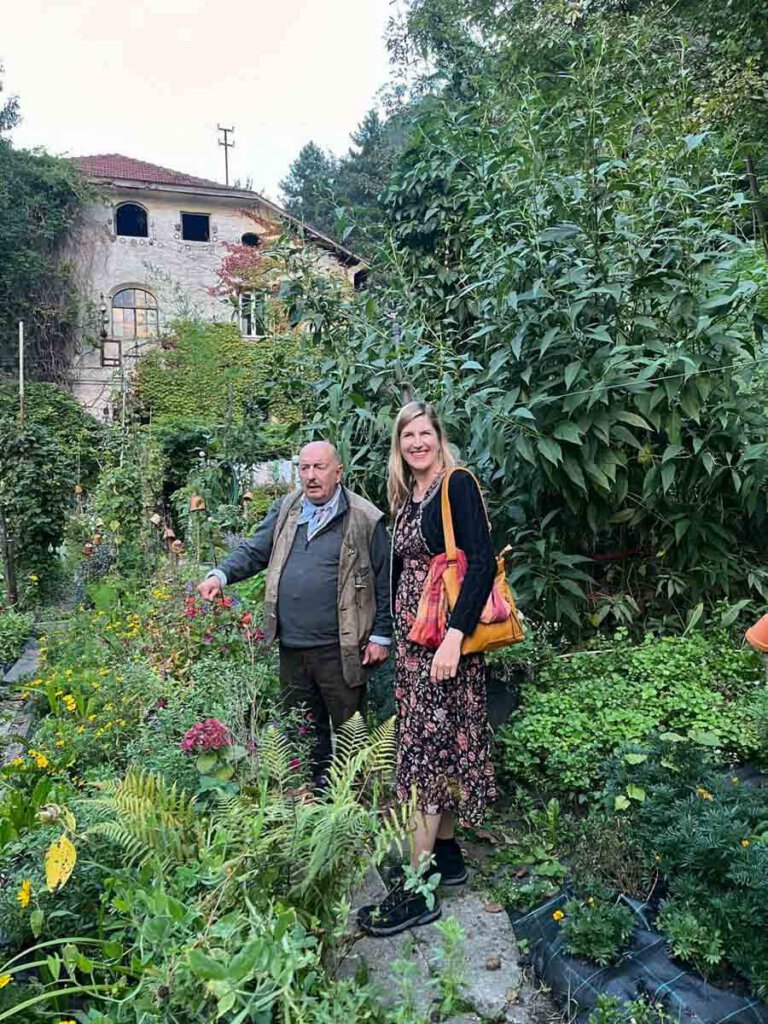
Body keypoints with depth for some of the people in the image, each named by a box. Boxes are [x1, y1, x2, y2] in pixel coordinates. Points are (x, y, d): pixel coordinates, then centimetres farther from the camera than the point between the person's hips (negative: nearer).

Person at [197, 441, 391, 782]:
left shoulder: (365, 518, -6)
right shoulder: (285, 510, 9)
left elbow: (384, 582, -4)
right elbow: (254, 551, 8)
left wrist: (381, 636, -5)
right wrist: (220, 574, -10)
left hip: (340, 648, -5)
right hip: (291, 647, 5)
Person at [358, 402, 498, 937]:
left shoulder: (457, 484, -11)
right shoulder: (408, 496, 13)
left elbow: (482, 564, -19)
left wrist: (454, 637, -25)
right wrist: (386, 634, 16)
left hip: (445, 640, -8)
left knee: (426, 751, -3)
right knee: (442, 749, 16)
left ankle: (419, 888, 7)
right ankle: (447, 854, 31)